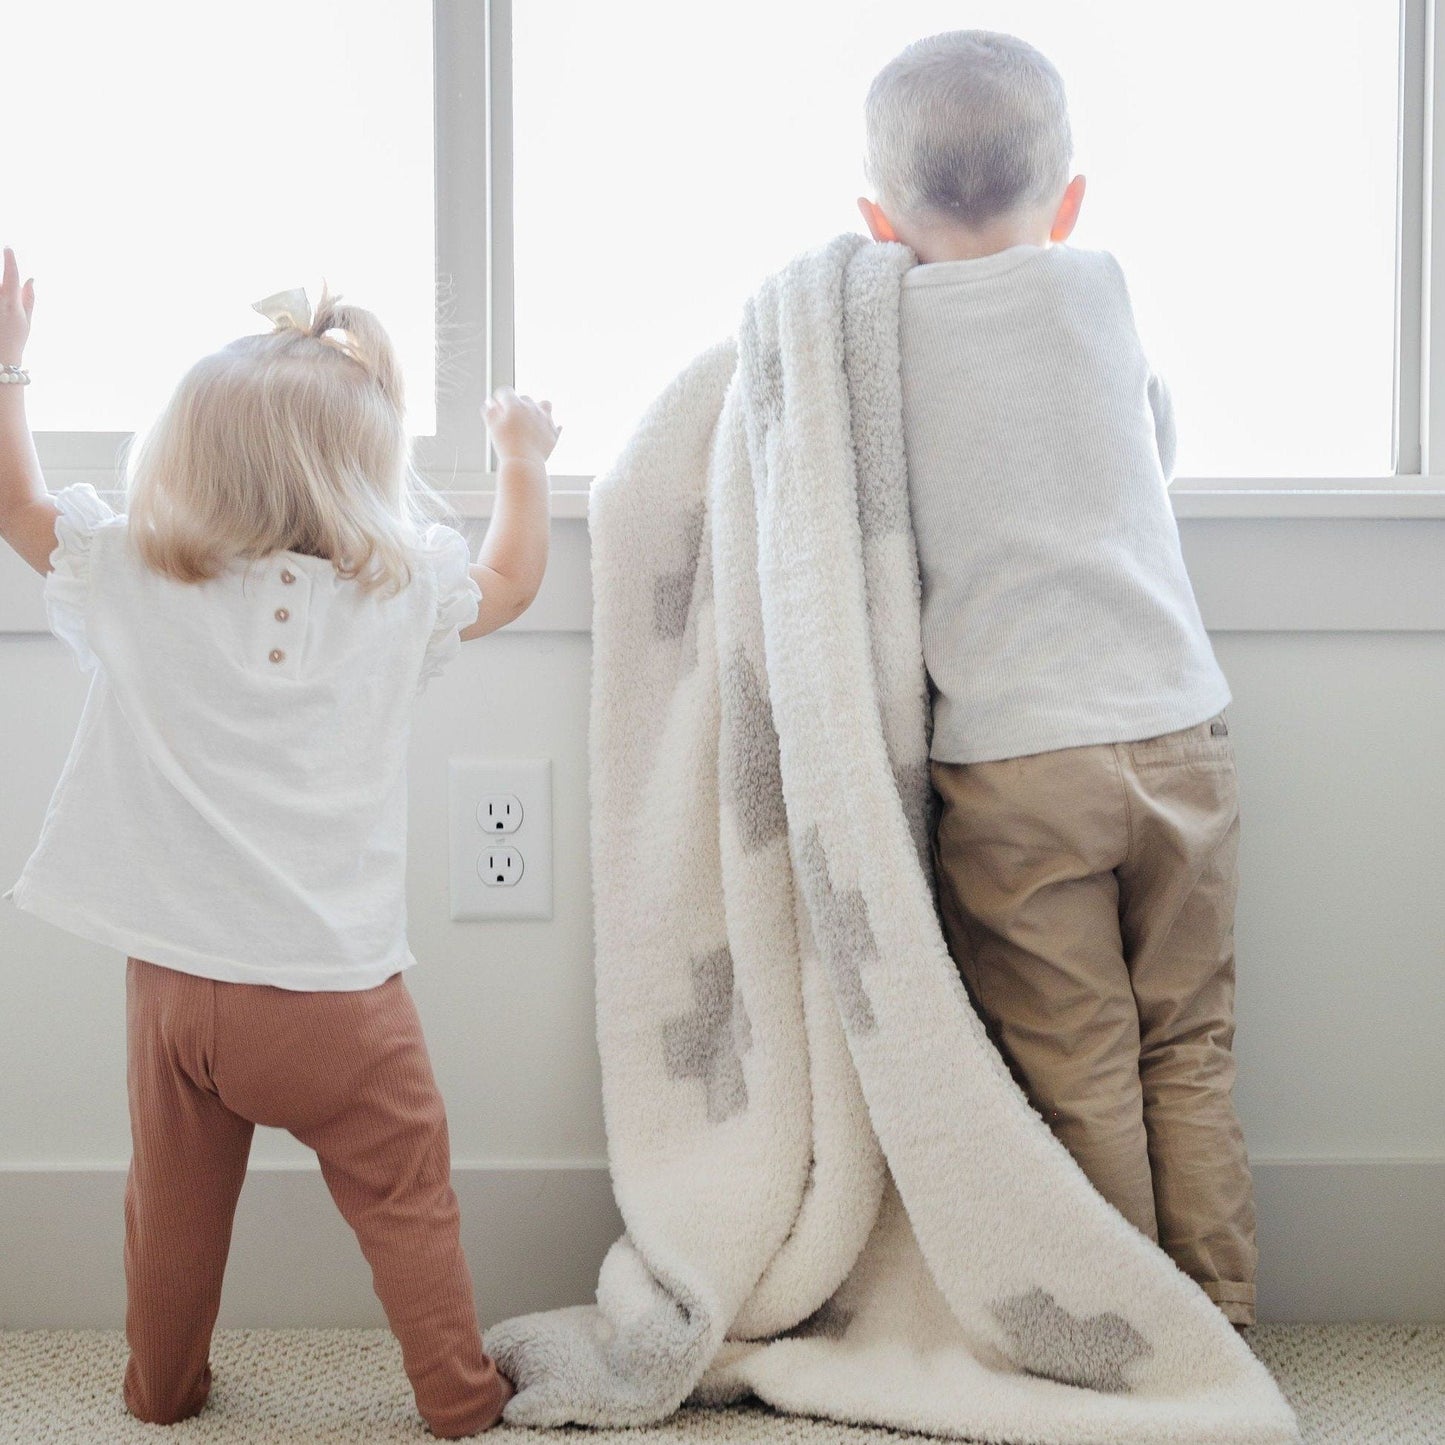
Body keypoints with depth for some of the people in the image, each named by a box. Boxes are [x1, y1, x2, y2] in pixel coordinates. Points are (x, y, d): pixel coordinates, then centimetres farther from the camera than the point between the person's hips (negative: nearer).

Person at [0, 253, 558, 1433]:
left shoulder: (134, 583, -5)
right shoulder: (399, 596, -6)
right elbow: (512, 578, 15)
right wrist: (523, 458, 30)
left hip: (175, 984, 2)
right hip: (334, 994, -2)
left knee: (175, 1204, 18)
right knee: (407, 1204, 11)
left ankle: (163, 1390, 35)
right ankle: (459, 1399, 20)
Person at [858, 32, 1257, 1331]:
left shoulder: (874, 330, -1)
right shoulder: (1097, 286, 4)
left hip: (1014, 761, -2)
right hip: (1177, 731, 2)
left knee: (1079, 1079, 6)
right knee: (1190, 1053, 14)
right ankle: (1218, 1323, 24)